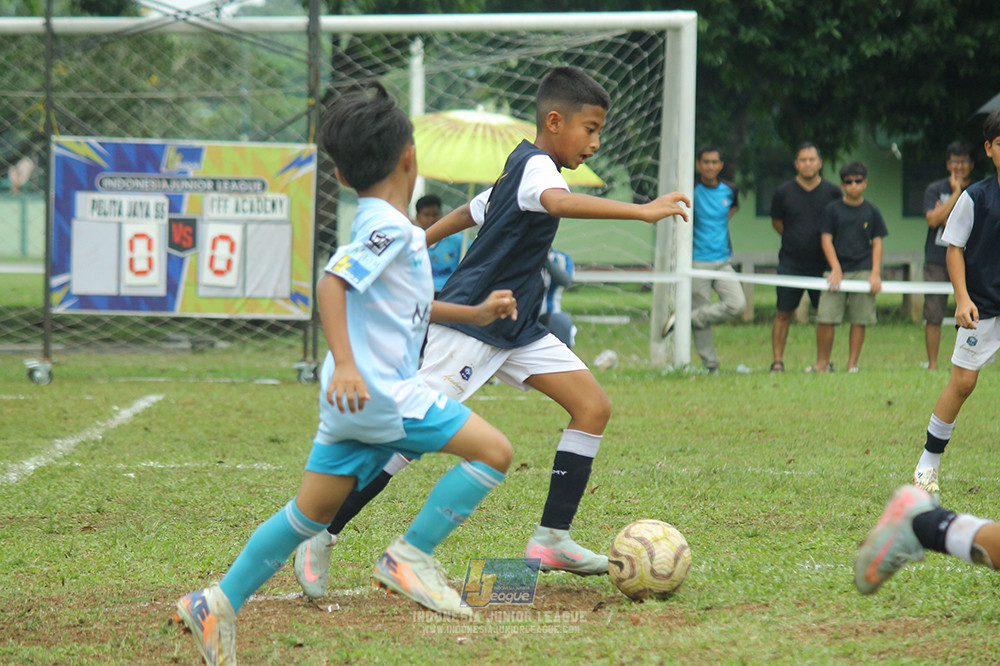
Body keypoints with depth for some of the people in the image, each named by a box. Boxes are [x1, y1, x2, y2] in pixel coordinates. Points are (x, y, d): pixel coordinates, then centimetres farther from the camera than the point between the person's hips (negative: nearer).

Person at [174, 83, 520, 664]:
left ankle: (220, 602, 16)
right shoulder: (388, 226, -13)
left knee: (312, 511, 14)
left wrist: (475, 314, 33)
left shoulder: (381, 225, 18)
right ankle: (410, 556, -8)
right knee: (494, 451, -11)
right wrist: (346, 364, -32)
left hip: (353, 395, 10)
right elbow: (332, 284, -24)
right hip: (378, 391, -10)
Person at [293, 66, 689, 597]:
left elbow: (472, 211, 28)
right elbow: (558, 202, -39)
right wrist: (639, 211, -46)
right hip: (470, 322, -10)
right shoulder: (535, 165, -15)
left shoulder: (521, 169, 16)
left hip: (516, 330, 10)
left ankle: (551, 538, 0)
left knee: (593, 407, -2)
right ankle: (320, 537, -2)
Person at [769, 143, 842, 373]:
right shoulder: (784, 192, -1)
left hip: (822, 263, 1)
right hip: (790, 263, -1)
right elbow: (777, 223, 13)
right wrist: (794, 240, 10)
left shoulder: (832, 192, 1)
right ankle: (777, 360, 3)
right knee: (784, 313, -1)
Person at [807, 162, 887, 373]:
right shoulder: (833, 209, 6)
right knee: (825, 318, -8)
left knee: (859, 320, -1)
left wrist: (875, 273, -1)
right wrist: (836, 268, -8)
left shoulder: (871, 211, 9)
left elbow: (877, 243, 9)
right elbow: (826, 239, 3)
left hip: (863, 270, 1)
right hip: (838, 270, -1)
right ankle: (822, 363, 3)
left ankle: (852, 364, 6)